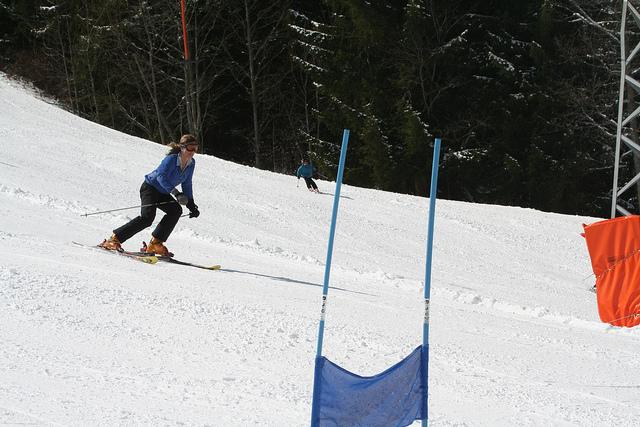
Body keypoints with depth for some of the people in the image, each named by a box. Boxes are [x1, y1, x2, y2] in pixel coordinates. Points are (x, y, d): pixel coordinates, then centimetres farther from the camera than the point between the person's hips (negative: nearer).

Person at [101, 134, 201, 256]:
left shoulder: (191, 163, -1)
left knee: (176, 210, -18)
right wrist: (176, 193, -45)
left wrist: (191, 204, 8)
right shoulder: (171, 159, -23)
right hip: (150, 188, -8)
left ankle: (155, 243, -13)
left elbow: (187, 185, 13)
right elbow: (161, 177, -36)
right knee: (147, 217, -26)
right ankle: (114, 238, -20)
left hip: (162, 193, 8)